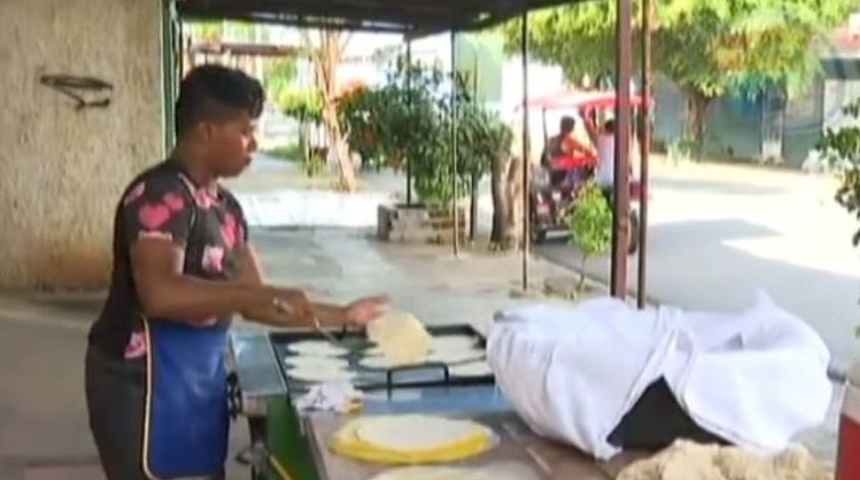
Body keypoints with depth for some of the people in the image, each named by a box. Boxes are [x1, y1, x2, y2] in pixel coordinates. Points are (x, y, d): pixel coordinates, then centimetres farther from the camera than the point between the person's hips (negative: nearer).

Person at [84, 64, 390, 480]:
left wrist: (341, 316, 7)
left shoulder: (224, 206, 10)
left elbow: (250, 304, 12)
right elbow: (160, 294, -31)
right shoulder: (160, 195, -16)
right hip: (147, 385, -9)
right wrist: (267, 293, -31)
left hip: (198, 380, 9)